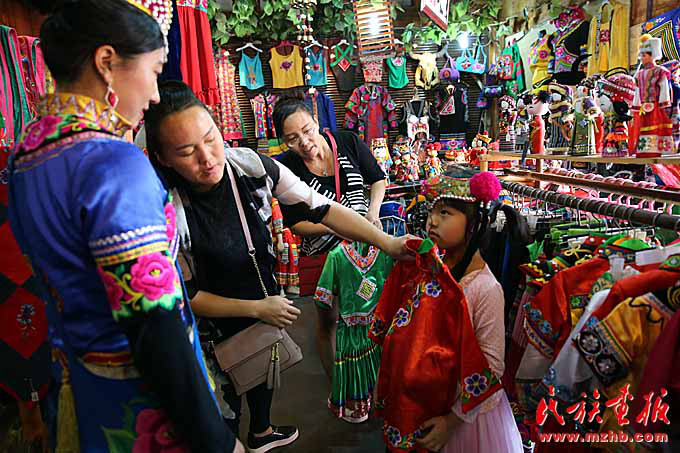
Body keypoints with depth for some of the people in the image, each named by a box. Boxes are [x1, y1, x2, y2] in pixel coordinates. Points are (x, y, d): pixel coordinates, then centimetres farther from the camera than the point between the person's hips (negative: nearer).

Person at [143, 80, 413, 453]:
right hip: (217, 331, -5)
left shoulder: (251, 165, -21)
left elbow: (319, 208, -18)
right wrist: (256, 308, -20)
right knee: (226, 405, 19)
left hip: (267, 303, 5)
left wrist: (385, 241, -24)